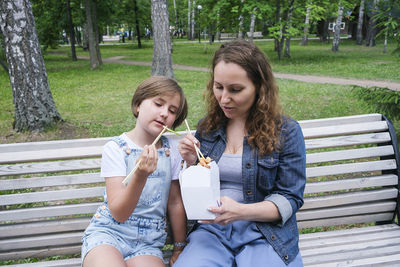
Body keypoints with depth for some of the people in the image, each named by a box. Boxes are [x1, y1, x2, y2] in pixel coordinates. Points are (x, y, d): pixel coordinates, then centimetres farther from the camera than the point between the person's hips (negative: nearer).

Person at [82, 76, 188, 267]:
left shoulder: (172, 150, 2)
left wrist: (179, 248, 16)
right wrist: (140, 176, -31)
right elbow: (119, 214, -16)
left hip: (147, 243, 2)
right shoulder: (115, 148, -7)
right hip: (108, 232, -2)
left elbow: (175, 203, 11)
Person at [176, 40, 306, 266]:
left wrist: (241, 211, -19)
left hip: (264, 233, -2)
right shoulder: (208, 127, 10)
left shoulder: (287, 131, -3)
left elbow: (289, 199, -3)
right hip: (212, 229, 2)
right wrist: (191, 162, -4)